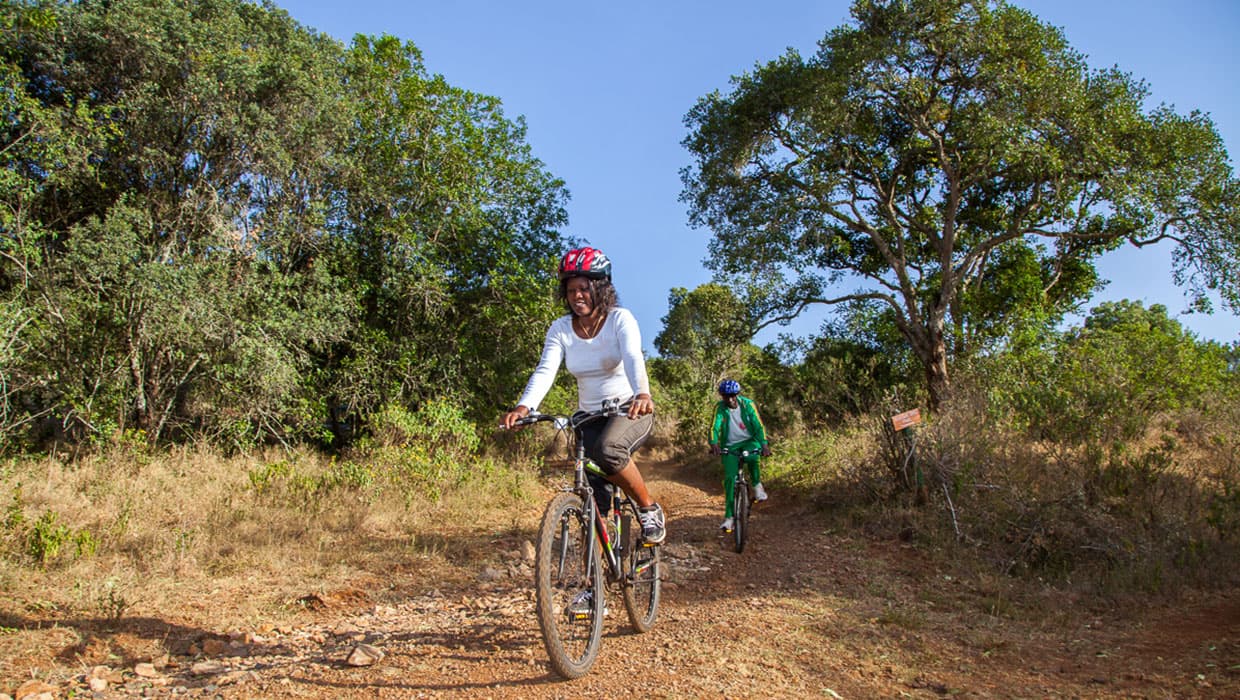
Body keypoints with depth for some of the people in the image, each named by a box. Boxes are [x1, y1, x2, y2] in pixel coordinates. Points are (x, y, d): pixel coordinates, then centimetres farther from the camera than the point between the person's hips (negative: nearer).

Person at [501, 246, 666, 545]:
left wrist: (642, 394, -53)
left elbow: (633, 358, -31)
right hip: (590, 417, 4)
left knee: (608, 449, -35)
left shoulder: (620, 319, -12)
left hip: (630, 410, -4)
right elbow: (545, 371, -17)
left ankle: (650, 509, -13)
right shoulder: (560, 329, -3)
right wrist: (524, 406, -37)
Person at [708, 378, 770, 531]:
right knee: (729, 478, -12)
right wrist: (714, 444, -40)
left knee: (751, 456, -35)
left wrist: (764, 444, -32)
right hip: (730, 446, 1)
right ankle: (729, 516, -6)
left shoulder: (747, 404, -11)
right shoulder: (719, 408, -10)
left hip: (749, 441, -1)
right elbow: (714, 427, -21)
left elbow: (759, 426, -17)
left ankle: (757, 485, -8)